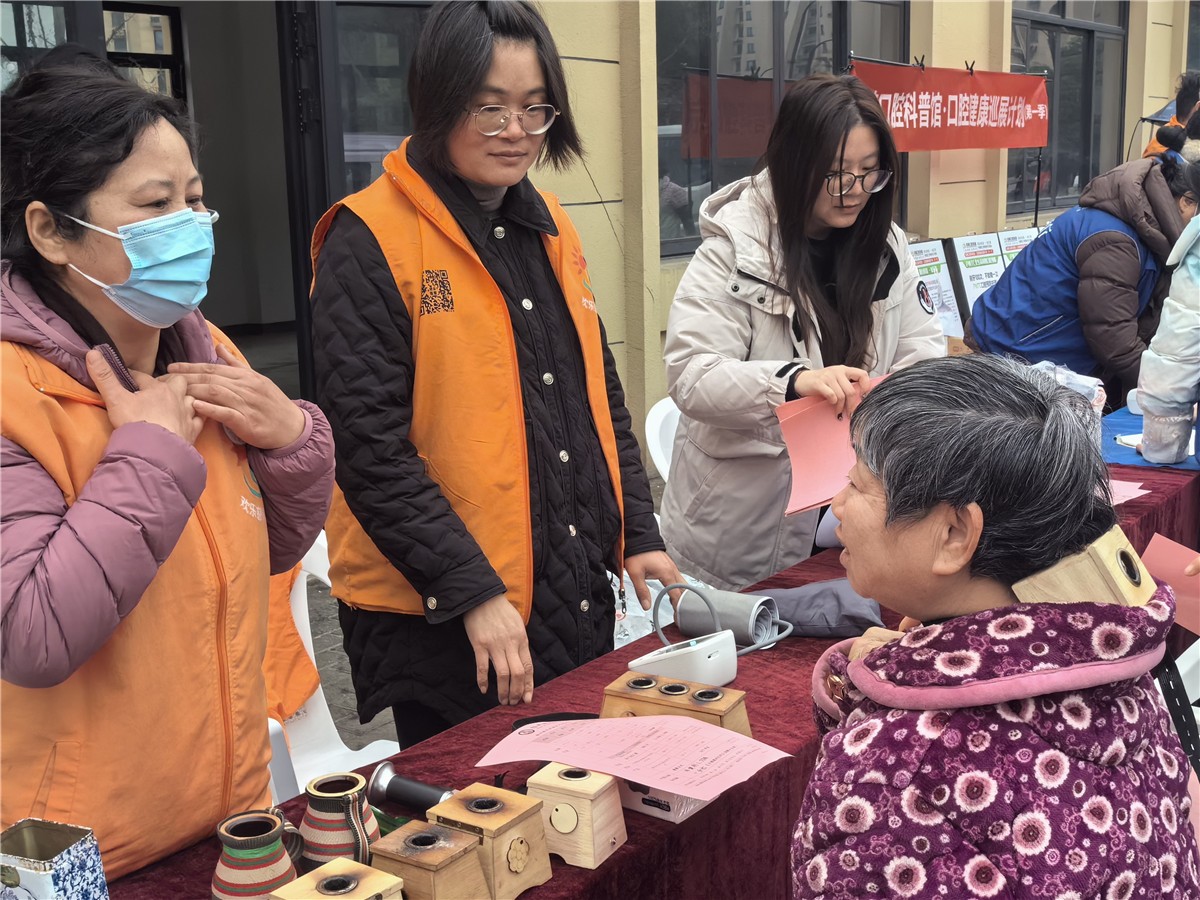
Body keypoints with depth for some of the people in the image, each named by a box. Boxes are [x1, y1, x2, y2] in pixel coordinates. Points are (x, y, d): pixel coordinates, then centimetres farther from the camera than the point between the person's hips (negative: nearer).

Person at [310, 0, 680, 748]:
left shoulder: (550, 228, 10)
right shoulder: (370, 242, -12)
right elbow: (371, 449, -16)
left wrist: (638, 532, 8)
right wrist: (474, 593, -18)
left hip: (581, 597, 7)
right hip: (439, 617, -7)